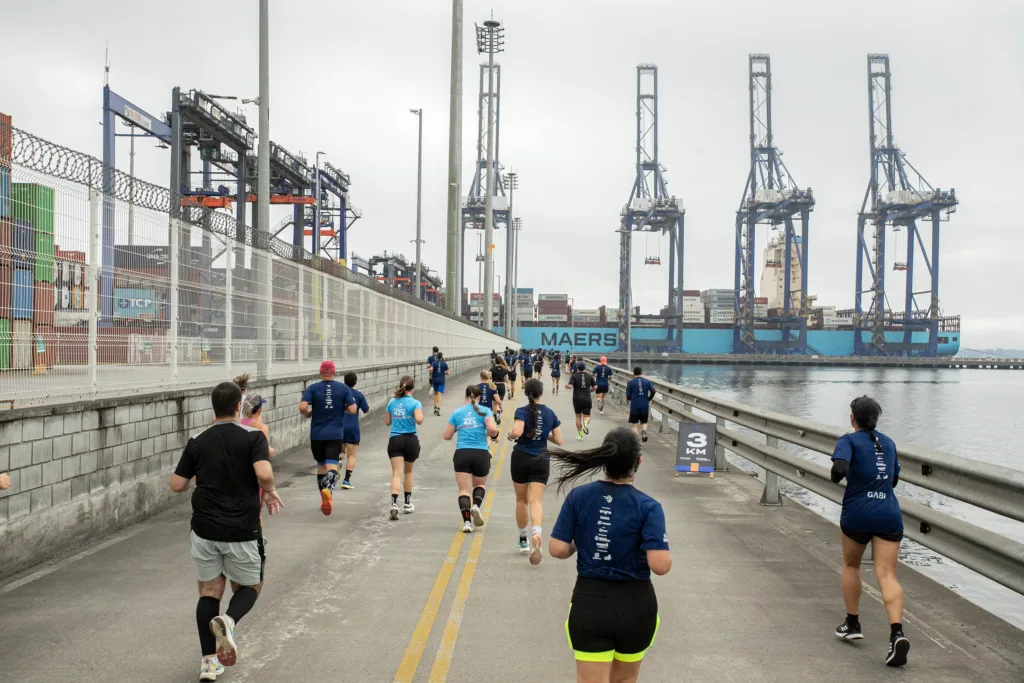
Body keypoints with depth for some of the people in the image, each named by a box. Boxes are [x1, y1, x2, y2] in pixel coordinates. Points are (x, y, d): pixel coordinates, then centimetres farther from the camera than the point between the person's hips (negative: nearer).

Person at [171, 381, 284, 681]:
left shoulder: (197, 441, 2)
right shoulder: (253, 436, -9)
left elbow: (177, 485, 3)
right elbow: (264, 474, -24)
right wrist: (269, 492, -4)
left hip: (205, 529, 3)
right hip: (242, 531, -3)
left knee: (209, 593, 14)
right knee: (249, 587, 16)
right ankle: (228, 621, -15)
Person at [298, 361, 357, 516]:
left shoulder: (313, 388, -1)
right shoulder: (343, 388, 1)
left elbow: (302, 407, -13)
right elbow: (352, 410, -4)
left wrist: (308, 414, 8)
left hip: (317, 435, 1)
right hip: (336, 435, -1)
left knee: (321, 466, 17)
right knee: (332, 466, -8)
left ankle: (325, 498, 25)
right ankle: (328, 489, -36)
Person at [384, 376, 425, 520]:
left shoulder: (392, 402, 5)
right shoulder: (415, 403, -6)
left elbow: (387, 422, 13)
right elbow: (419, 420, -22)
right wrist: (420, 415, -1)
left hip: (395, 440, 1)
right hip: (410, 440, -1)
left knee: (397, 473, -5)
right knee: (408, 471, 20)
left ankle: (394, 504, -25)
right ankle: (407, 504, 29)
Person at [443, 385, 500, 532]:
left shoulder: (457, 412, 8)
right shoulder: (485, 411, 2)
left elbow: (447, 436, 9)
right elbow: (493, 429, -13)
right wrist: (490, 434, 9)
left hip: (462, 454, 0)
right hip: (481, 454, 0)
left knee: (464, 489, 3)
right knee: (480, 485, 22)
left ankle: (467, 521, -11)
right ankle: (476, 505, -6)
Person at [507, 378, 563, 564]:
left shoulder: (522, 411, -7)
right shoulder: (550, 413, 4)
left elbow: (517, 432, -25)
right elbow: (558, 440, 6)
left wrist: (510, 435, -4)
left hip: (521, 458, -1)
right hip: (541, 461, 1)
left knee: (521, 500, 16)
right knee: (536, 501, -6)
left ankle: (523, 540, 27)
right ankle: (537, 534, -34)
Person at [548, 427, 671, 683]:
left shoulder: (578, 496, -7)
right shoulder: (648, 506, -14)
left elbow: (557, 549, -8)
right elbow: (661, 565, -19)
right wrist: (663, 550, 2)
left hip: (588, 603, 0)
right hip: (635, 606, 0)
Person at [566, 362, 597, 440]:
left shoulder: (574, 376, -4)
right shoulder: (589, 376, 4)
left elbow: (570, 386, -16)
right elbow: (594, 387, 6)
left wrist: (566, 385, 5)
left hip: (577, 399, -1)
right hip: (587, 399, 1)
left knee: (578, 417, 14)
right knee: (587, 416, 7)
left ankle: (580, 435, 13)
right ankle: (585, 423, -30)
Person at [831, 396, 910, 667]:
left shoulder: (849, 440, -3)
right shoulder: (888, 442, 15)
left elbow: (839, 469, -21)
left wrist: (835, 477, -1)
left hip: (858, 513, -3)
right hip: (889, 515, 3)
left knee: (851, 565, 20)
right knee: (887, 575, -3)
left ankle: (852, 624, 27)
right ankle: (897, 633, -22)